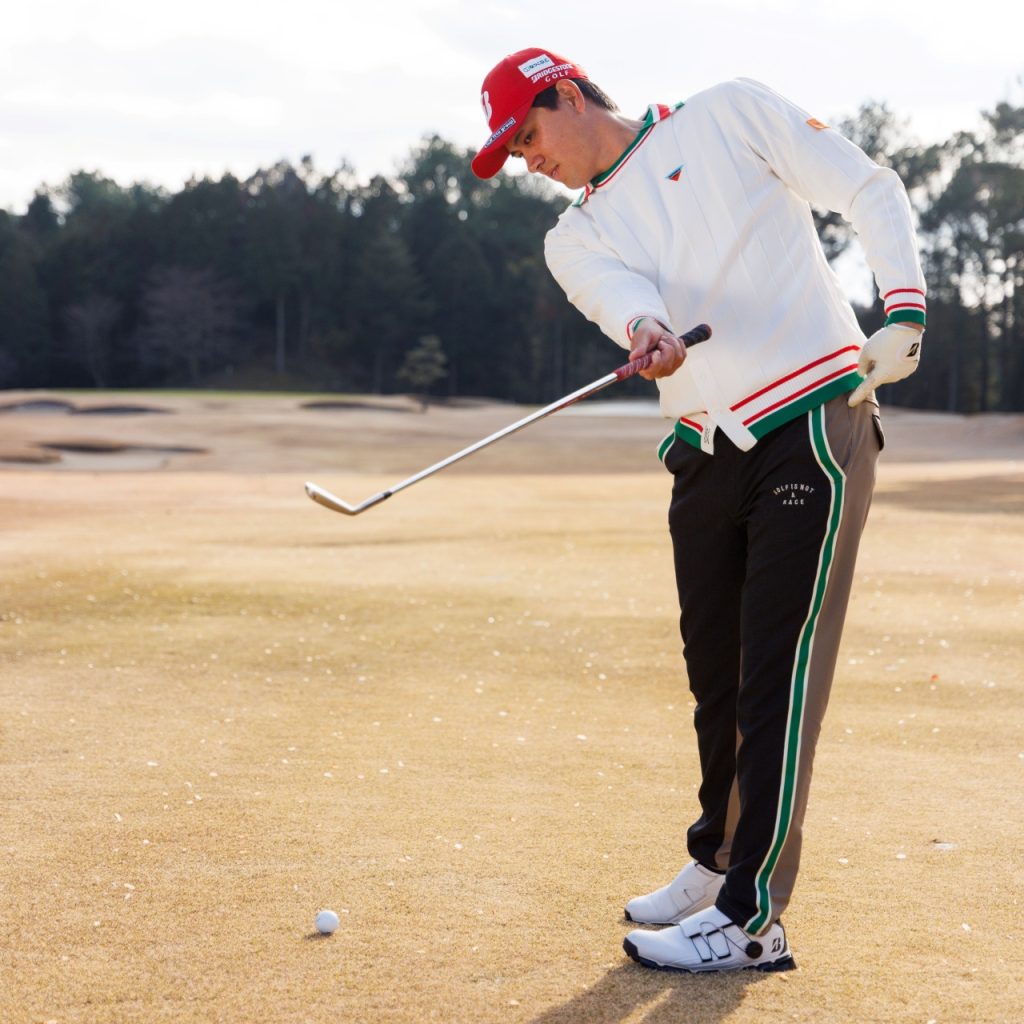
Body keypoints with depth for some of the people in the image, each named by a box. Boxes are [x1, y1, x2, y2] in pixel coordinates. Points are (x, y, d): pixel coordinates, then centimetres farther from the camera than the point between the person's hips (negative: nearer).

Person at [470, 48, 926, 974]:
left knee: (777, 677, -8)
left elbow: (871, 192, 1)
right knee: (716, 676, 13)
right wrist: (647, 328, -34)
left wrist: (904, 314, -13)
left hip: (813, 429, -5)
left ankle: (754, 919, -6)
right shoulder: (576, 236, 14)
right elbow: (622, 292, -9)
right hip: (707, 459, 6)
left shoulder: (729, 116, 5)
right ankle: (718, 867, 33)